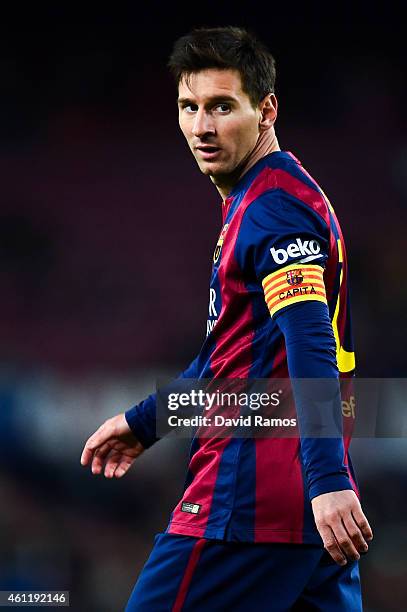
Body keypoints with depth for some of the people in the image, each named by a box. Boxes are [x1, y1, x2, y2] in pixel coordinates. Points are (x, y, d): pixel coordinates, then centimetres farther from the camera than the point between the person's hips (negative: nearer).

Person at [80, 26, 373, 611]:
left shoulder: (276, 207, -13)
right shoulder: (249, 203, 19)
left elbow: (310, 349, -24)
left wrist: (327, 481, -33)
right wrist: (144, 421, 35)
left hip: (248, 499, -10)